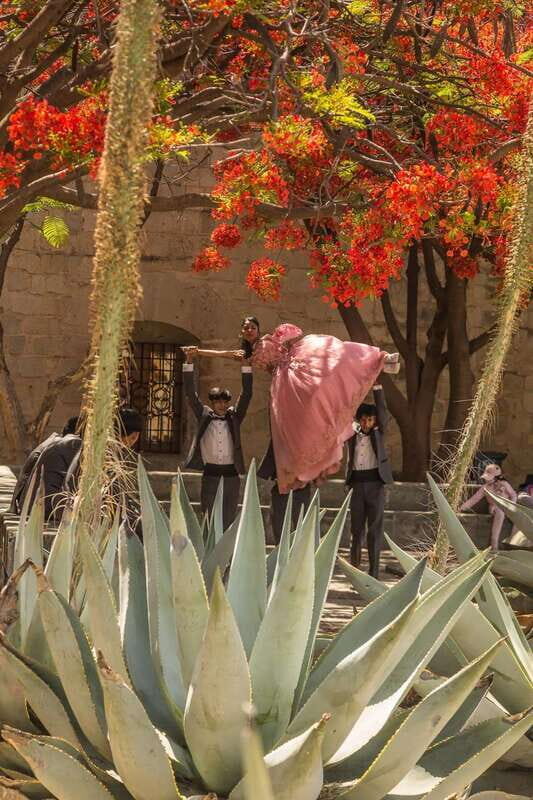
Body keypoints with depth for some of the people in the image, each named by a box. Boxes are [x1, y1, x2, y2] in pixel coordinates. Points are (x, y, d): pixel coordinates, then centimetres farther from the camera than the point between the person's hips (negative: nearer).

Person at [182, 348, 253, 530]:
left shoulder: (234, 416, 6)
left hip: (231, 474, 1)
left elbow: (246, 394, 0)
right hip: (210, 473, -1)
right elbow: (190, 393, -1)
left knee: (229, 520, 5)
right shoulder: (204, 416, 4)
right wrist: (189, 362, -10)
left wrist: (246, 366, -10)